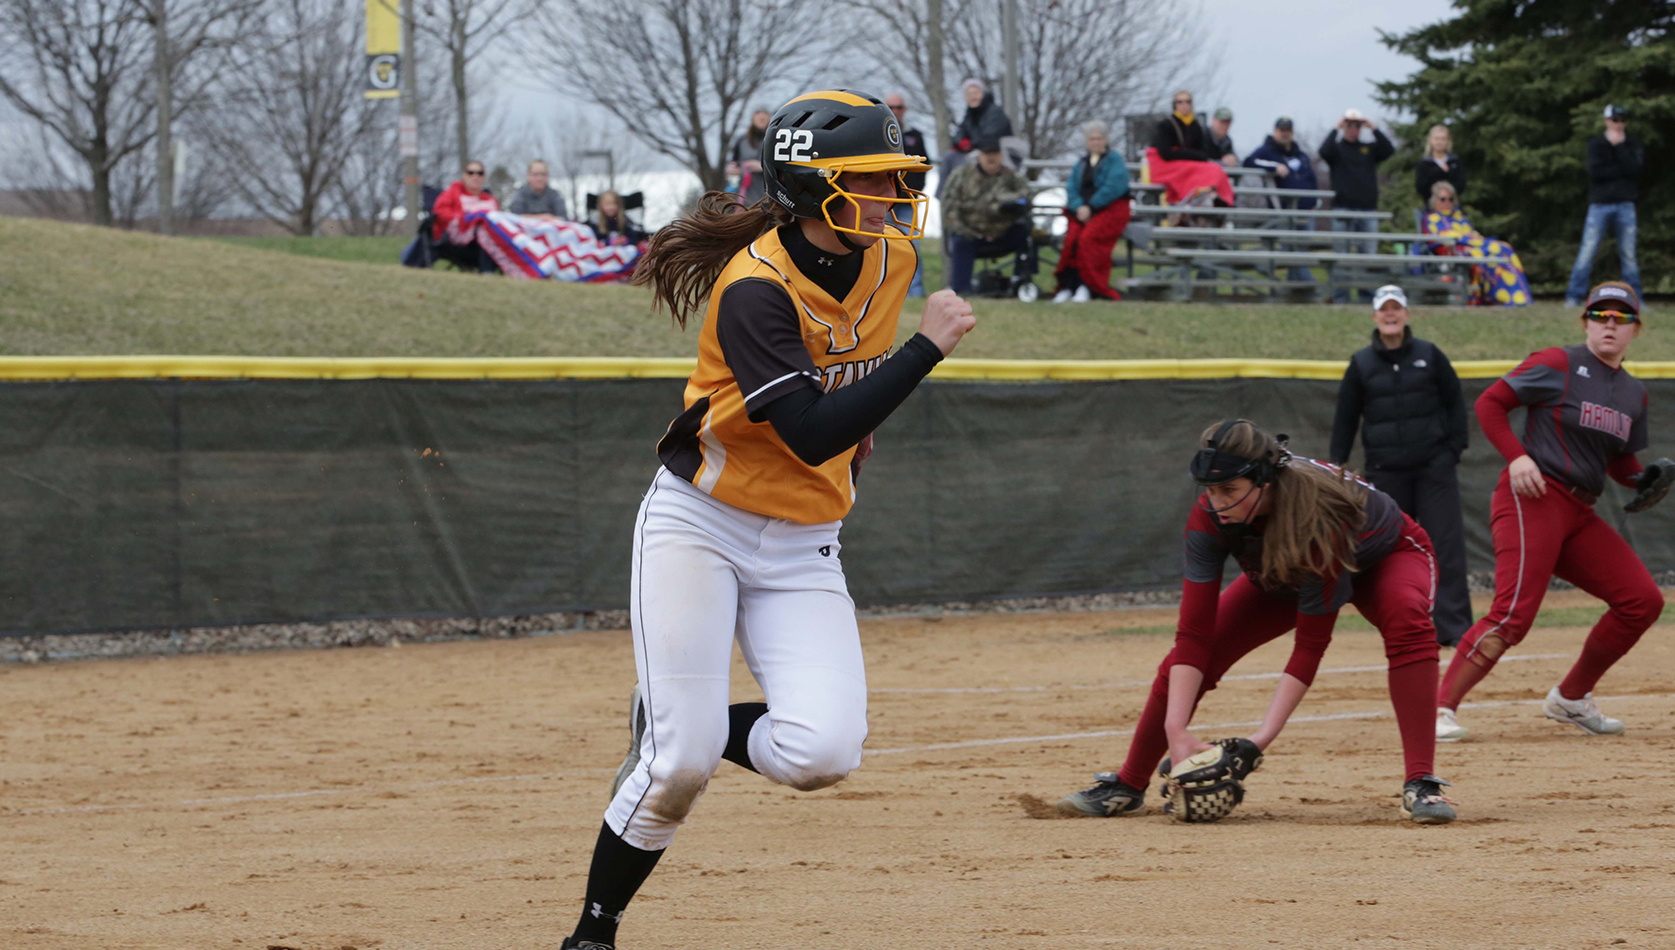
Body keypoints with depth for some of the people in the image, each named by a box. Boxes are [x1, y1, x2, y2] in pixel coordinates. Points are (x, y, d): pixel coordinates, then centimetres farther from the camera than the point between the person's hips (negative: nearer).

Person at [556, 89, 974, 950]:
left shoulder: (890, 260, 0)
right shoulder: (755, 288, -22)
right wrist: (927, 346, -30)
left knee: (824, 751, -16)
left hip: (802, 553, 6)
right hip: (699, 527, -6)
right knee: (681, 765, -12)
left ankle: (676, 727, 13)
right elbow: (813, 436, -30)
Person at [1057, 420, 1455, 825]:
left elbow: (1311, 644, -37)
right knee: (1188, 659, -8)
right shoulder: (1209, 518, -31)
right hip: (1283, 578, 4)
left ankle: (1421, 784, -39)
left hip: (1386, 558, -4)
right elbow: (1194, 635, -31)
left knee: (1406, 618, -38)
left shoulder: (1317, 517, -43)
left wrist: (1265, 735, -43)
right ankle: (1126, 787, 12)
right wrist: (1176, 730, -41)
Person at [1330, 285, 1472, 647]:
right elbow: (1345, 417, 11)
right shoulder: (1361, 363, 6)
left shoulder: (1429, 355, 5)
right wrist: (1338, 464, 5)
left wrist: (1454, 448, 0)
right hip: (1385, 472, 1)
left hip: (1433, 468, -1)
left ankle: (1453, 626, -7)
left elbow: (1455, 402, 9)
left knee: (1445, 546, -7)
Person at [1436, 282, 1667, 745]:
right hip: (1532, 499, -8)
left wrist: (1646, 479, 3)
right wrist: (1517, 456, -17)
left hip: (1580, 515, 8)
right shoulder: (1558, 364, -3)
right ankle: (1441, 707, -21)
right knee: (1514, 612, -22)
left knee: (1643, 601, 3)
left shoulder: (1634, 393, 17)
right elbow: (1489, 403, -4)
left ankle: (1571, 698, 16)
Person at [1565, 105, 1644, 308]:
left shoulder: (1633, 144, 10)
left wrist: (1619, 145, -8)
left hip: (1625, 205, 2)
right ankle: (1574, 297, -5)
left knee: (1629, 254, 2)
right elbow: (1595, 172, -8)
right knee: (1587, 251, -7)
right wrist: (1620, 171, -7)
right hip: (1600, 204, -2)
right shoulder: (1596, 144, 6)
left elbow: (1635, 168, -8)